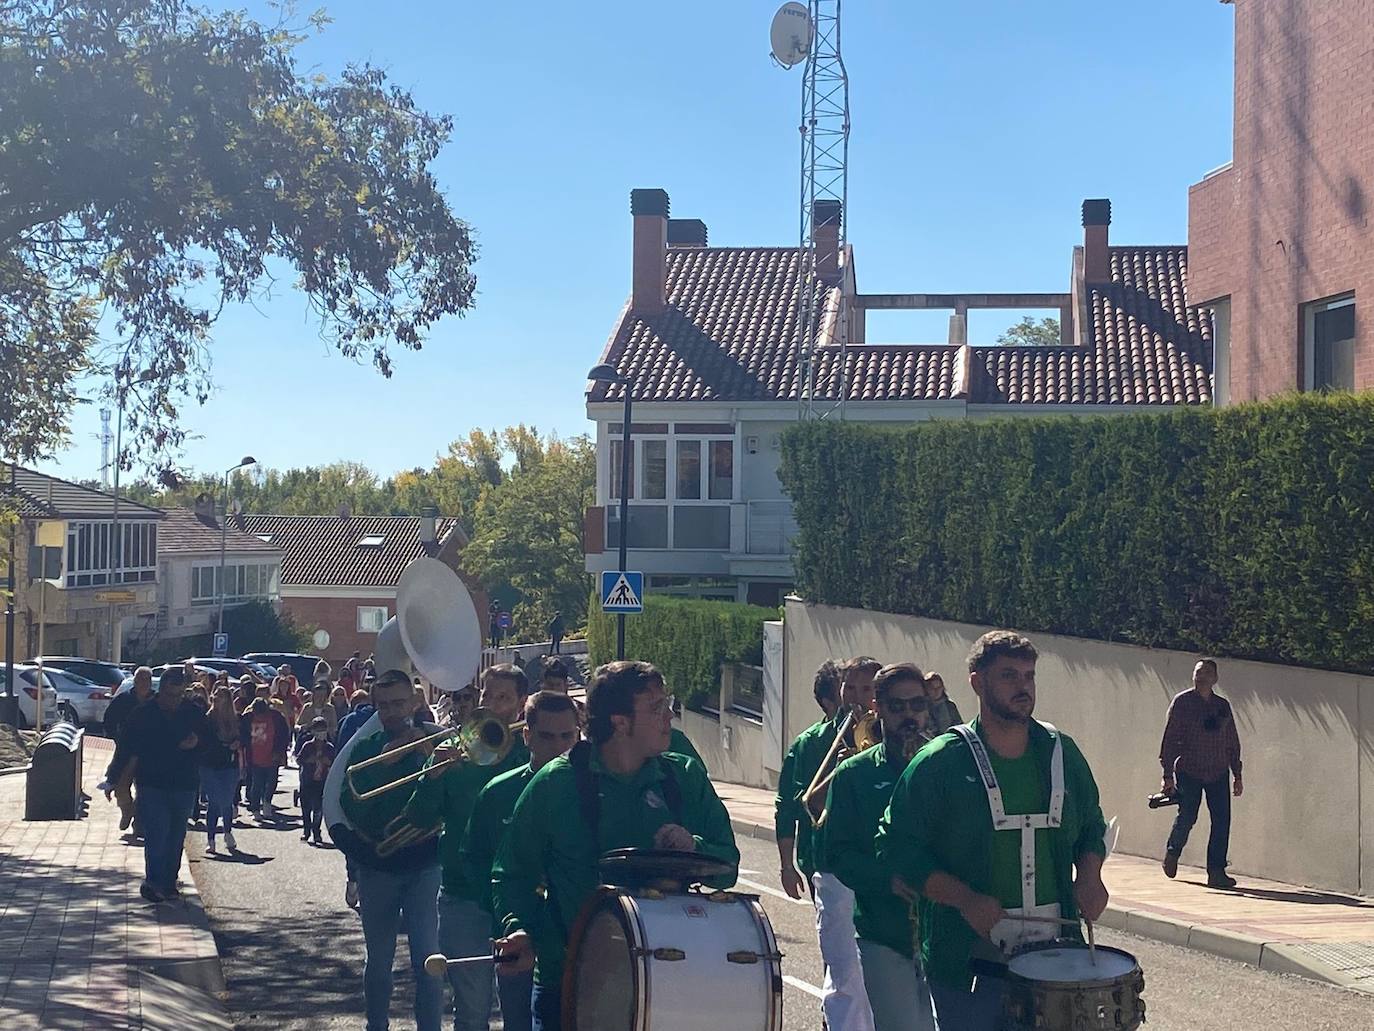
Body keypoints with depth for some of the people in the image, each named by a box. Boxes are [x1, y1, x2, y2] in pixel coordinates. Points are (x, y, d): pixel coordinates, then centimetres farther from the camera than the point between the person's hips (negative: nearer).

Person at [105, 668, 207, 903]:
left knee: (176, 837, 9)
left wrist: (198, 741, -10)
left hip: (184, 787, 3)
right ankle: (153, 882, -12)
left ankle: (168, 883, 19)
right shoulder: (142, 714, -1)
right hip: (151, 785, -3)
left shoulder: (194, 714, 3)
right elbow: (125, 749, 4)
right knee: (157, 833, -14)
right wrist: (112, 779, 3)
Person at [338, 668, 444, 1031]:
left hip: (425, 865, -1)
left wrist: (429, 755, -21)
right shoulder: (364, 748, 4)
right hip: (377, 868, 2)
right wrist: (383, 763, -17)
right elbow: (350, 806, -8)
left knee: (427, 960, -6)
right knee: (378, 961, 10)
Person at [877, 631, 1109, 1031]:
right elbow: (897, 846, -8)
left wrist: (1089, 874, 1)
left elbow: (1091, 826, 21)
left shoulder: (1062, 754, 8)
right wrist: (965, 899, -19)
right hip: (967, 963, -4)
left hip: (1052, 957, 4)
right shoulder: (940, 762, -7)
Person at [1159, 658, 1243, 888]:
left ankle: (1216, 871, 0)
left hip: (1218, 773, 4)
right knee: (1187, 816, -10)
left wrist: (1237, 775, 15)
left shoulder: (1223, 706, 12)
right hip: (1189, 771, -4)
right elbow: (1169, 739, -2)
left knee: (1222, 820, -6)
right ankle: (1173, 851, 20)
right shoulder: (1182, 702, 0)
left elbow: (1233, 743, 18)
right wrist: (1168, 775, -7)